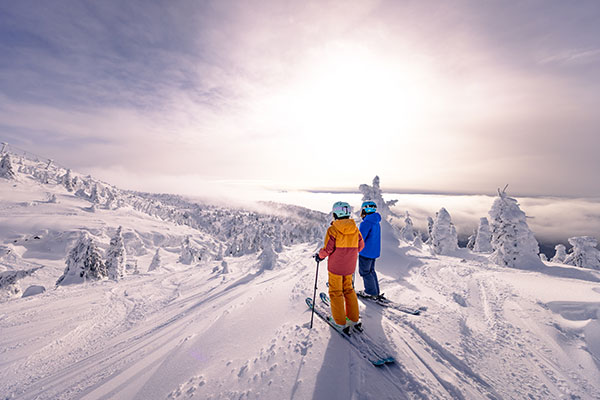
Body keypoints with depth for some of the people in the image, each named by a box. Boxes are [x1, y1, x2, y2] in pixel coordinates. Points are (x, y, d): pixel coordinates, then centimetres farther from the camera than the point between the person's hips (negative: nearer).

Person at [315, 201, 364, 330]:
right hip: (349, 266, 5)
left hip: (335, 266, -5)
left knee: (335, 292, 10)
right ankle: (354, 318, 29)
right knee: (348, 289, 22)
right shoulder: (355, 229, -1)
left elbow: (328, 249, -19)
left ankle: (340, 322, 19)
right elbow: (360, 246, 8)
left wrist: (319, 255, 0)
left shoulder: (333, 230, -18)